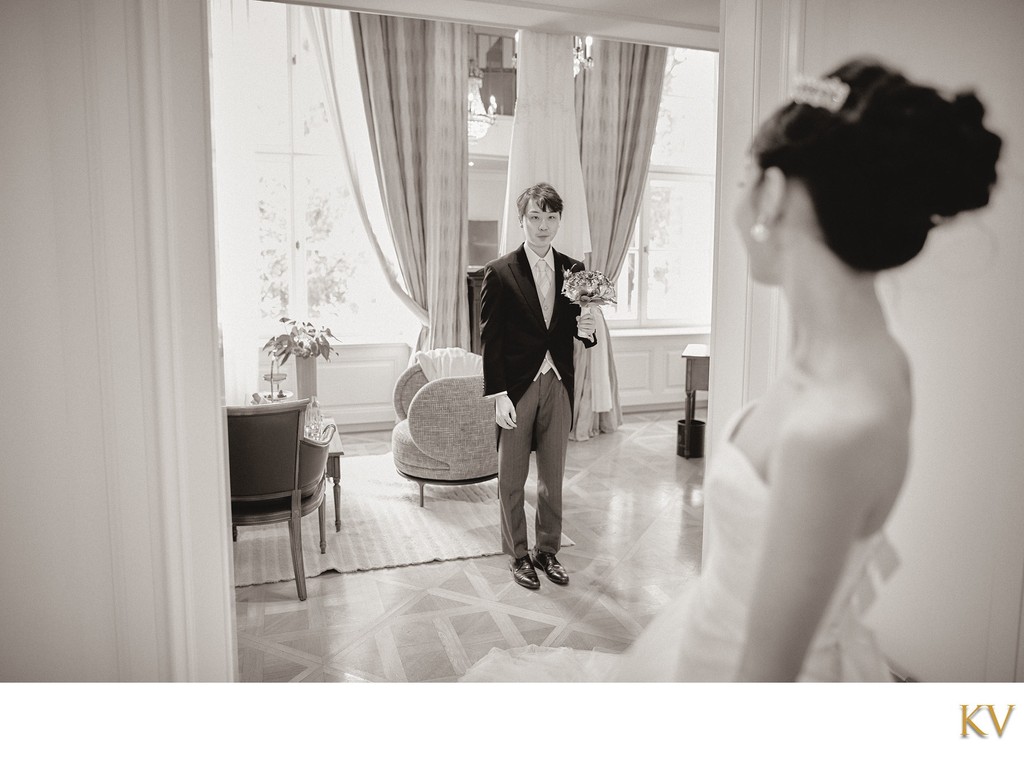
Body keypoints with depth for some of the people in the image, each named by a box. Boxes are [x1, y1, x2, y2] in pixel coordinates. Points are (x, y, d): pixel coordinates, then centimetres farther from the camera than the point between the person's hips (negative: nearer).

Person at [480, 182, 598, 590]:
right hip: (516, 388, -3)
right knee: (511, 480, 9)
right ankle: (518, 554, 26)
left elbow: (577, 331, 12)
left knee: (553, 477, 14)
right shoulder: (499, 272, -6)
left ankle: (548, 550, 30)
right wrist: (498, 396, -13)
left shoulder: (574, 271, 6)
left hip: (558, 387, 3)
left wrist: (586, 331, -12)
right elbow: (490, 339, -8)